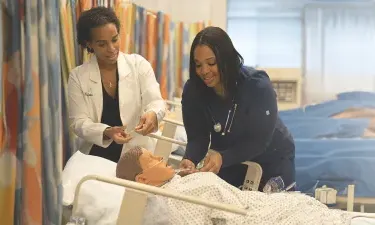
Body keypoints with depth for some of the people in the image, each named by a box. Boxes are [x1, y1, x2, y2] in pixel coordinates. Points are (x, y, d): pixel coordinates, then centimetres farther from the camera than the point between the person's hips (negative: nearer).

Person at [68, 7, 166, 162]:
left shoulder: (139, 64, 1)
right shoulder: (78, 76, 0)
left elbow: (156, 101, -6)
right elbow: (78, 122, -4)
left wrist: (152, 114, -29)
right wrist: (107, 132, -24)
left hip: (137, 156, 0)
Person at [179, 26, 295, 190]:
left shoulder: (257, 86, -29)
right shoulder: (193, 90, -19)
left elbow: (259, 140, -29)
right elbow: (197, 136, -16)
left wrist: (223, 158, -43)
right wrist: (189, 159, -38)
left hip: (271, 159, -3)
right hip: (229, 164, 3)